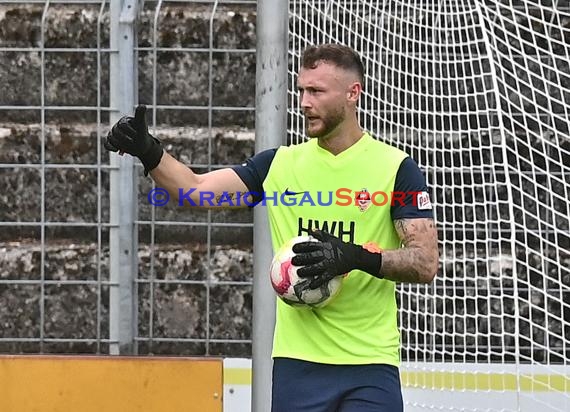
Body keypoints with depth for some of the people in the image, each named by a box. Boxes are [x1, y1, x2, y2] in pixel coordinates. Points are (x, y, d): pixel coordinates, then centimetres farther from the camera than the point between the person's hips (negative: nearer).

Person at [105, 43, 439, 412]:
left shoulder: (396, 167, -1)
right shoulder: (281, 163, 10)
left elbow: (426, 263, -7)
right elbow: (197, 189, 2)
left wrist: (359, 257, -22)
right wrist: (148, 151, -15)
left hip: (370, 367, -3)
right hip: (298, 361, 3)